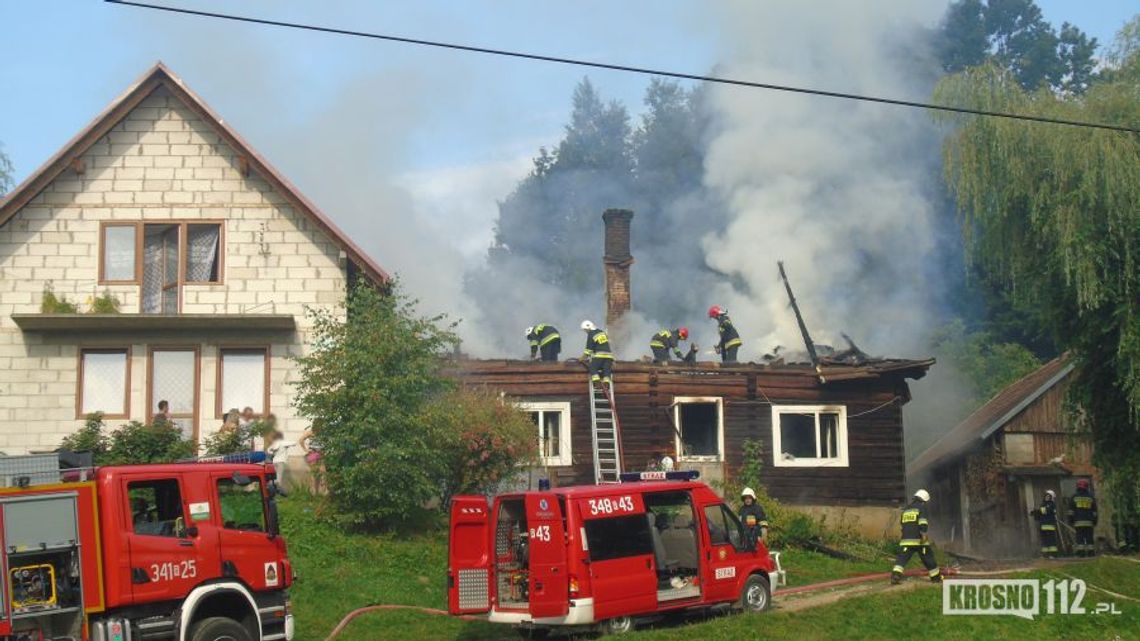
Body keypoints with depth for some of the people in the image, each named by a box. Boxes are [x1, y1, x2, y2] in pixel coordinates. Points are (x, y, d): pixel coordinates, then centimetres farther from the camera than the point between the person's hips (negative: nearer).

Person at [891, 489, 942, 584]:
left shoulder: (906, 509, 19)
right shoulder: (921, 507, 2)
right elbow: (923, 521, -14)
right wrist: (924, 534, -20)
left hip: (906, 540, 3)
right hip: (919, 540, -3)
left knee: (901, 558, -5)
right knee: (928, 558, 12)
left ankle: (895, 575, -25)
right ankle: (936, 577, 23)